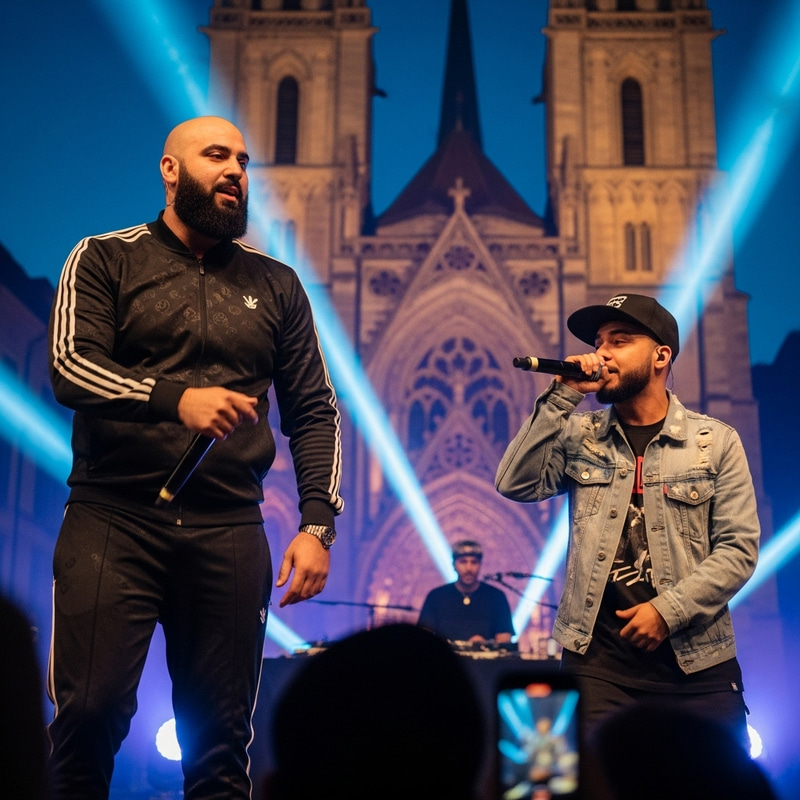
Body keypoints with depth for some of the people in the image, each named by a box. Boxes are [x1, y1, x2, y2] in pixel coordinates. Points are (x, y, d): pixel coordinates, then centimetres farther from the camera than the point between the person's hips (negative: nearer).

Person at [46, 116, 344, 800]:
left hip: (229, 531, 3)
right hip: (114, 519, -2)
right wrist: (176, 397, -24)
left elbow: (314, 413, 14)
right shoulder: (105, 261, 8)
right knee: (90, 714, -9)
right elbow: (70, 366, -7)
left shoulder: (276, 286, 17)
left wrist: (318, 526, 2)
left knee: (220, 737, 3)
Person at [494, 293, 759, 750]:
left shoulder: (716, 442, 3)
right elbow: (516, 484, -6)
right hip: (599, 659, 1)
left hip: (698, 661, 0)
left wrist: (668, 609, -12)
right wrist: (562, 398, -9)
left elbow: (739, 548, -1)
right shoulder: (579, 435, 9)